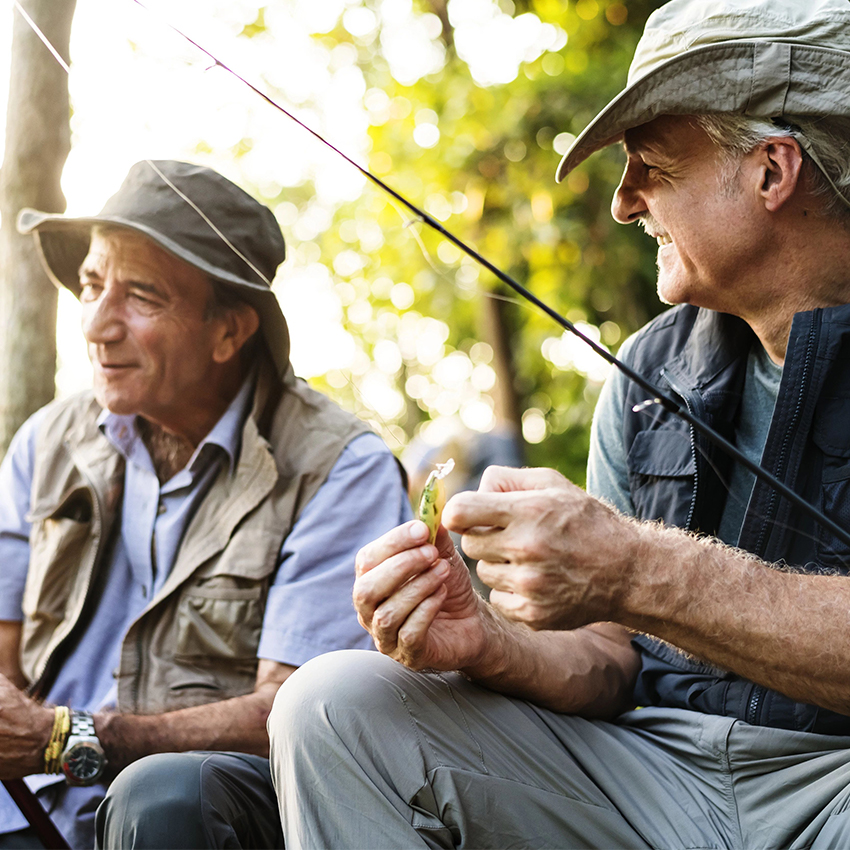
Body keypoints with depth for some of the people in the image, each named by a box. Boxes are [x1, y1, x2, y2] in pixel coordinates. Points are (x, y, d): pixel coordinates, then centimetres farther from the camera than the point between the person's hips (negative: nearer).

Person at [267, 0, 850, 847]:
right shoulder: (652, 367, 12)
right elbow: (612, 659, 11)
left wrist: (643, 570, -27)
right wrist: (492, 644, -9)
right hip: (660, 769, 5)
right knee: (333, 706, -9)